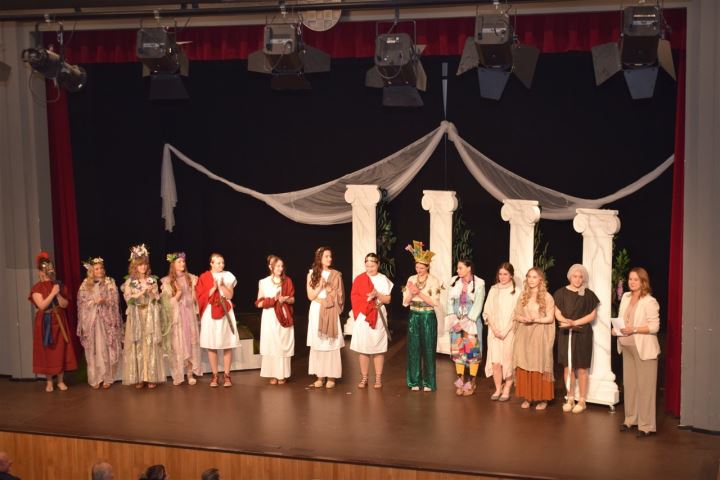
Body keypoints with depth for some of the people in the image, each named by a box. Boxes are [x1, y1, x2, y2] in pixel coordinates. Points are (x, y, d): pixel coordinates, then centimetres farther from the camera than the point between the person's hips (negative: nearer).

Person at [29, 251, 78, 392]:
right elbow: (42, 305, -16)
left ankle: (61, 381, 11)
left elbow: (65, 304, 0)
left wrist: (58, 294, -15)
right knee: (47, 351, 1)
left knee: (61, 351, 3)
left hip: (59, 322, 3)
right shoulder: (37, 288, -6)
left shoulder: (59, 285, 6)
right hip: (45, 323, -3)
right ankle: (49, 382, 10)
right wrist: (52, 293, -19)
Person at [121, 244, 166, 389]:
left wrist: (151, 292, -12)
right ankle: (138, 377, 1)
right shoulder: (130, 281, 2)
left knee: (151, 345, -1)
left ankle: (151, 377, 2)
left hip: (151, 317, 1)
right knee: (137, 346, -3)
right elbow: (128, 298, -7)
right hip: (136, 317, -1)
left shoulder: (153, 280, 7)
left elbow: (157, 299, 7)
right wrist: (143, 291, -14)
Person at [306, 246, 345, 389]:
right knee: (317, 344, 2)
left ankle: (331, 376, 1)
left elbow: (339, 296, -1)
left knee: (331, 344, -3)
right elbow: (311, 296, -2)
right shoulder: (312, 274, 4)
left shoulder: (336, 274, 3)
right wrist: (320, 285, -14)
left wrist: (327, 286, -10)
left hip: (330, 313, -1)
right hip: (316, 312, 1)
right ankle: (320, 376, 7)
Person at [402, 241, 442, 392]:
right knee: (414, 349, 7)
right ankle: (415, 381, 16)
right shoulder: (411, 279, 4)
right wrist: (411, 293, -16)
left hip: (428, 318, -4)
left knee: (428, 349, 2)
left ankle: (428, 382, 11)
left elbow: (435, 302, -15)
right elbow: (405, 302, 3)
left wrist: (419, 293, -19)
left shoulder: (434, 280, -7)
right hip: (414, 317, 4)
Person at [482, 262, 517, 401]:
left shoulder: (516, 291, -3)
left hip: (509, 332, -2)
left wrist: (505, 331, -10)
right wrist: (494, 329, -5)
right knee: (496, 362, -4)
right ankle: (498, 389, 7)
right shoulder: (493, 290, 7)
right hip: (494, 331, 2)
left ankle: (506, 390, 8)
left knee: (508, 361, -2)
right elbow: (487, 312, 7)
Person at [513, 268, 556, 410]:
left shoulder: (547, 297, -3)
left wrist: (535, 320, -17)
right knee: (524, 366, 2)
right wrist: (523, 319, -11)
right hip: (524, 335, 4)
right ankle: (527, 397, 8)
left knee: (539, 366, -3)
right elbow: (516, 315, 10)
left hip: (540, 335, -4)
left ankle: (543, 398, 3)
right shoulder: (523, 296, 11)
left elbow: (550, 318, -5)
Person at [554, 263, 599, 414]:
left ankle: (582, 401, 9)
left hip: (583, 334, -2)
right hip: (565, 334, 2)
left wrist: (574, 323, -13)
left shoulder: (588, 294, -2)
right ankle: (570, 399, 14)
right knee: (568, 366, 4)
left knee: (581, 368, 1)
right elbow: (557, 313, 4)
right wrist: (566, 321, -16)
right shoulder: (561, 293, 3)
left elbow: (592, 315, -3)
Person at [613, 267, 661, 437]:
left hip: (643, 349, -7)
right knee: (629, 384, 13)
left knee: (644, 386, -3)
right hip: (627, 347, 7)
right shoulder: (626, 297, 8)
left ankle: (647, 425, 3)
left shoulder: (649, 301, -13)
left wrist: (634, 329, -24)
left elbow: (654, 327, -16)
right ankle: (630, 419, 25)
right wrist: (616, 328, -3)